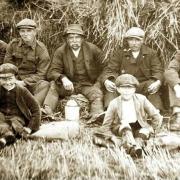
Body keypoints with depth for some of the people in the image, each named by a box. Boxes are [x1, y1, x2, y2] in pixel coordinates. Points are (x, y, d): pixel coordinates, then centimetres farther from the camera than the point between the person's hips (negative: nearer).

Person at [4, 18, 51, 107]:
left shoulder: (41, 49, -6)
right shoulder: (13, 45, 2)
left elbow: (41, 74, -7)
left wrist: (24, 82, -18)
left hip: (32, 82, -2)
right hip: (15, 79, 2)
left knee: (45, 85, -33)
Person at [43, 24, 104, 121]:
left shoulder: (93, 49, -1)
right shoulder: (60, 51, -2)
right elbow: (52, 72, -10)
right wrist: (63, 78, -31)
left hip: (89, 84, 0)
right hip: (69, 84, 0)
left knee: (97, 95, -30)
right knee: (53, 85, -25)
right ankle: (46, 111, -39)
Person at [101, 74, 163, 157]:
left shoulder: (141, 99, -5)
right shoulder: (114, 103, -7)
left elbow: (156, 116, 1)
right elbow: (106, 124, -1)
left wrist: (151, 130, 0)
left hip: (138, 127, 2)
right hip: (121, 128, -1)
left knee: (145, 132, -29)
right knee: (125, 126, -34)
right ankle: (132, 147, -54)